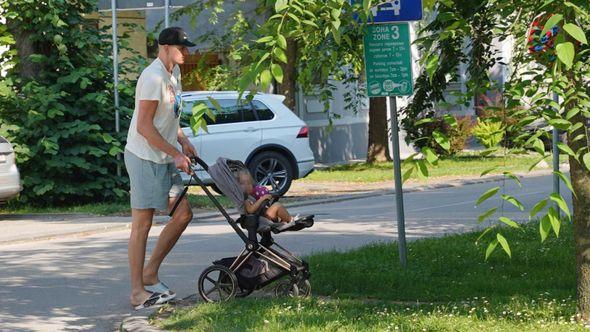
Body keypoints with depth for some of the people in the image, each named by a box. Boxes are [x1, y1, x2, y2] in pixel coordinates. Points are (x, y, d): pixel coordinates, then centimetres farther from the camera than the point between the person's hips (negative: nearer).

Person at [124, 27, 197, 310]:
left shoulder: (173, 73, 12)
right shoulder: (153, 77, -19)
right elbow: (144, 127, -22)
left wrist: (183, 141, 9)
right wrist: (176, 154, -19)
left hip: (165, 159, 10)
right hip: (145, 158, -10)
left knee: (183, 214, 8)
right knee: (142, 225, -5)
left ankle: (150, 274, 18)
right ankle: (138, 292, -1)